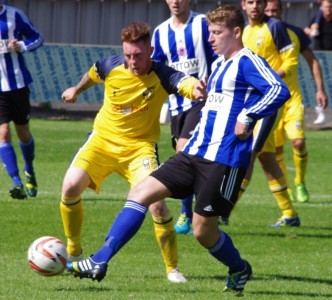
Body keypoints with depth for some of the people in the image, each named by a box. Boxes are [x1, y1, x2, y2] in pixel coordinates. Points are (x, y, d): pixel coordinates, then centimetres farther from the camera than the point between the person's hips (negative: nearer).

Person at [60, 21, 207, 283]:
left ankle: (173, 269, -2)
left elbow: (186, 83, -40)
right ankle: (73, 252, 8)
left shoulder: (162, 76, -19)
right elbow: (93, 74, 15)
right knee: (71, 187, -16)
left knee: (157, 203, -19)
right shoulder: (112, 66, -10)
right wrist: (76, 90, 35)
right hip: (103, 139, 3)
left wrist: (196, 88, -65)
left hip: (139, 146, -2)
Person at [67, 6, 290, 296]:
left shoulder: (247, 62, -10)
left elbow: (279, 91, -25)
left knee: (203, 230, -3)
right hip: (195, 153, 9)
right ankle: (99, 262, -6)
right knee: (142, 192, -3)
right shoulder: (218, 65, 18)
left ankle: (239, 270, 28)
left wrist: (247, 117, -26)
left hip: (225, 160, -9)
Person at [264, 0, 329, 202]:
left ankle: (300, 183, 7)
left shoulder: (295, 33, 0)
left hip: (292, 97, 0)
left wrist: (320, 89, 2)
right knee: (276, 149, 1)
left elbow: (313, 61, 8)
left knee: (299, 142, -15)